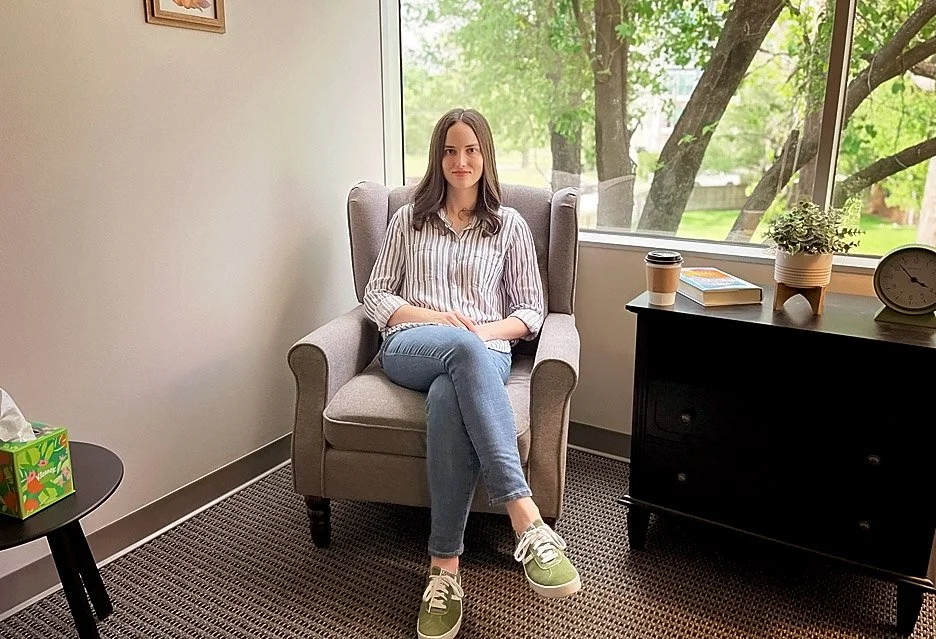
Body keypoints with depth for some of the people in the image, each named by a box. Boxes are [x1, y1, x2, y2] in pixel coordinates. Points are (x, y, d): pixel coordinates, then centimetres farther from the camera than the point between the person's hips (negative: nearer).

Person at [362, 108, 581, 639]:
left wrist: (486, 330, -8)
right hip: (409, 348, 0)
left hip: (484, 352, 0)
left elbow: (530, 311, 13)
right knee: (464, 349, -40)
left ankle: (446, 568, -37)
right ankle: (526, 517, -48)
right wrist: (433, 317, -5)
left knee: (447, 400, -40)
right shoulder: (409, 219, 20)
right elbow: (375, 297, 13)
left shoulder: (510, 225, 18)